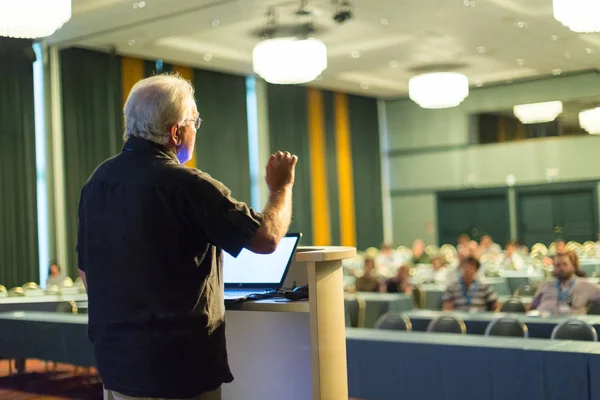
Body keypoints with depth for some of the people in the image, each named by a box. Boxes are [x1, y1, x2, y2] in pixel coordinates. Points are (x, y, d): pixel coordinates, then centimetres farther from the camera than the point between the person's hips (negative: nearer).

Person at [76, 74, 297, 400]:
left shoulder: (98, 180, 4)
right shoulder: (186, 185, -18)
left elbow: (86, 269, 12)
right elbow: (267, 238, -15)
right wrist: (281, 187, 4)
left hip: (114, 360, 7)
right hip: (177, 367, -7)